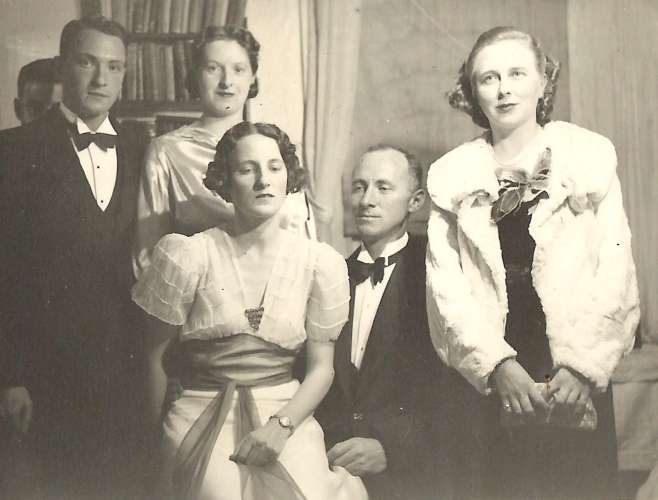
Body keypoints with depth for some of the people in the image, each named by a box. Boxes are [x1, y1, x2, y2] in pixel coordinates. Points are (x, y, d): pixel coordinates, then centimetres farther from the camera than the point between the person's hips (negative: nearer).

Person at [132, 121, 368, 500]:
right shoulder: (187, 255, -3)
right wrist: (154, 437, 6)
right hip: (203, 410, -1)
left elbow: (322, 368, 3)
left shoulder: (321, 263, 2)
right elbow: (153, 356, 5)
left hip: (286, 411, 2)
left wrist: (281, 425, -12)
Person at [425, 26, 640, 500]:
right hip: (483, 377, 1)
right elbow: (446, 286, 1)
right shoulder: (453, 175, 9)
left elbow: (615, 274, 1)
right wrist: (499, 366, -12)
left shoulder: (590, 157, 8)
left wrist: (584, 366, -11)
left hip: (576, 381, 0)